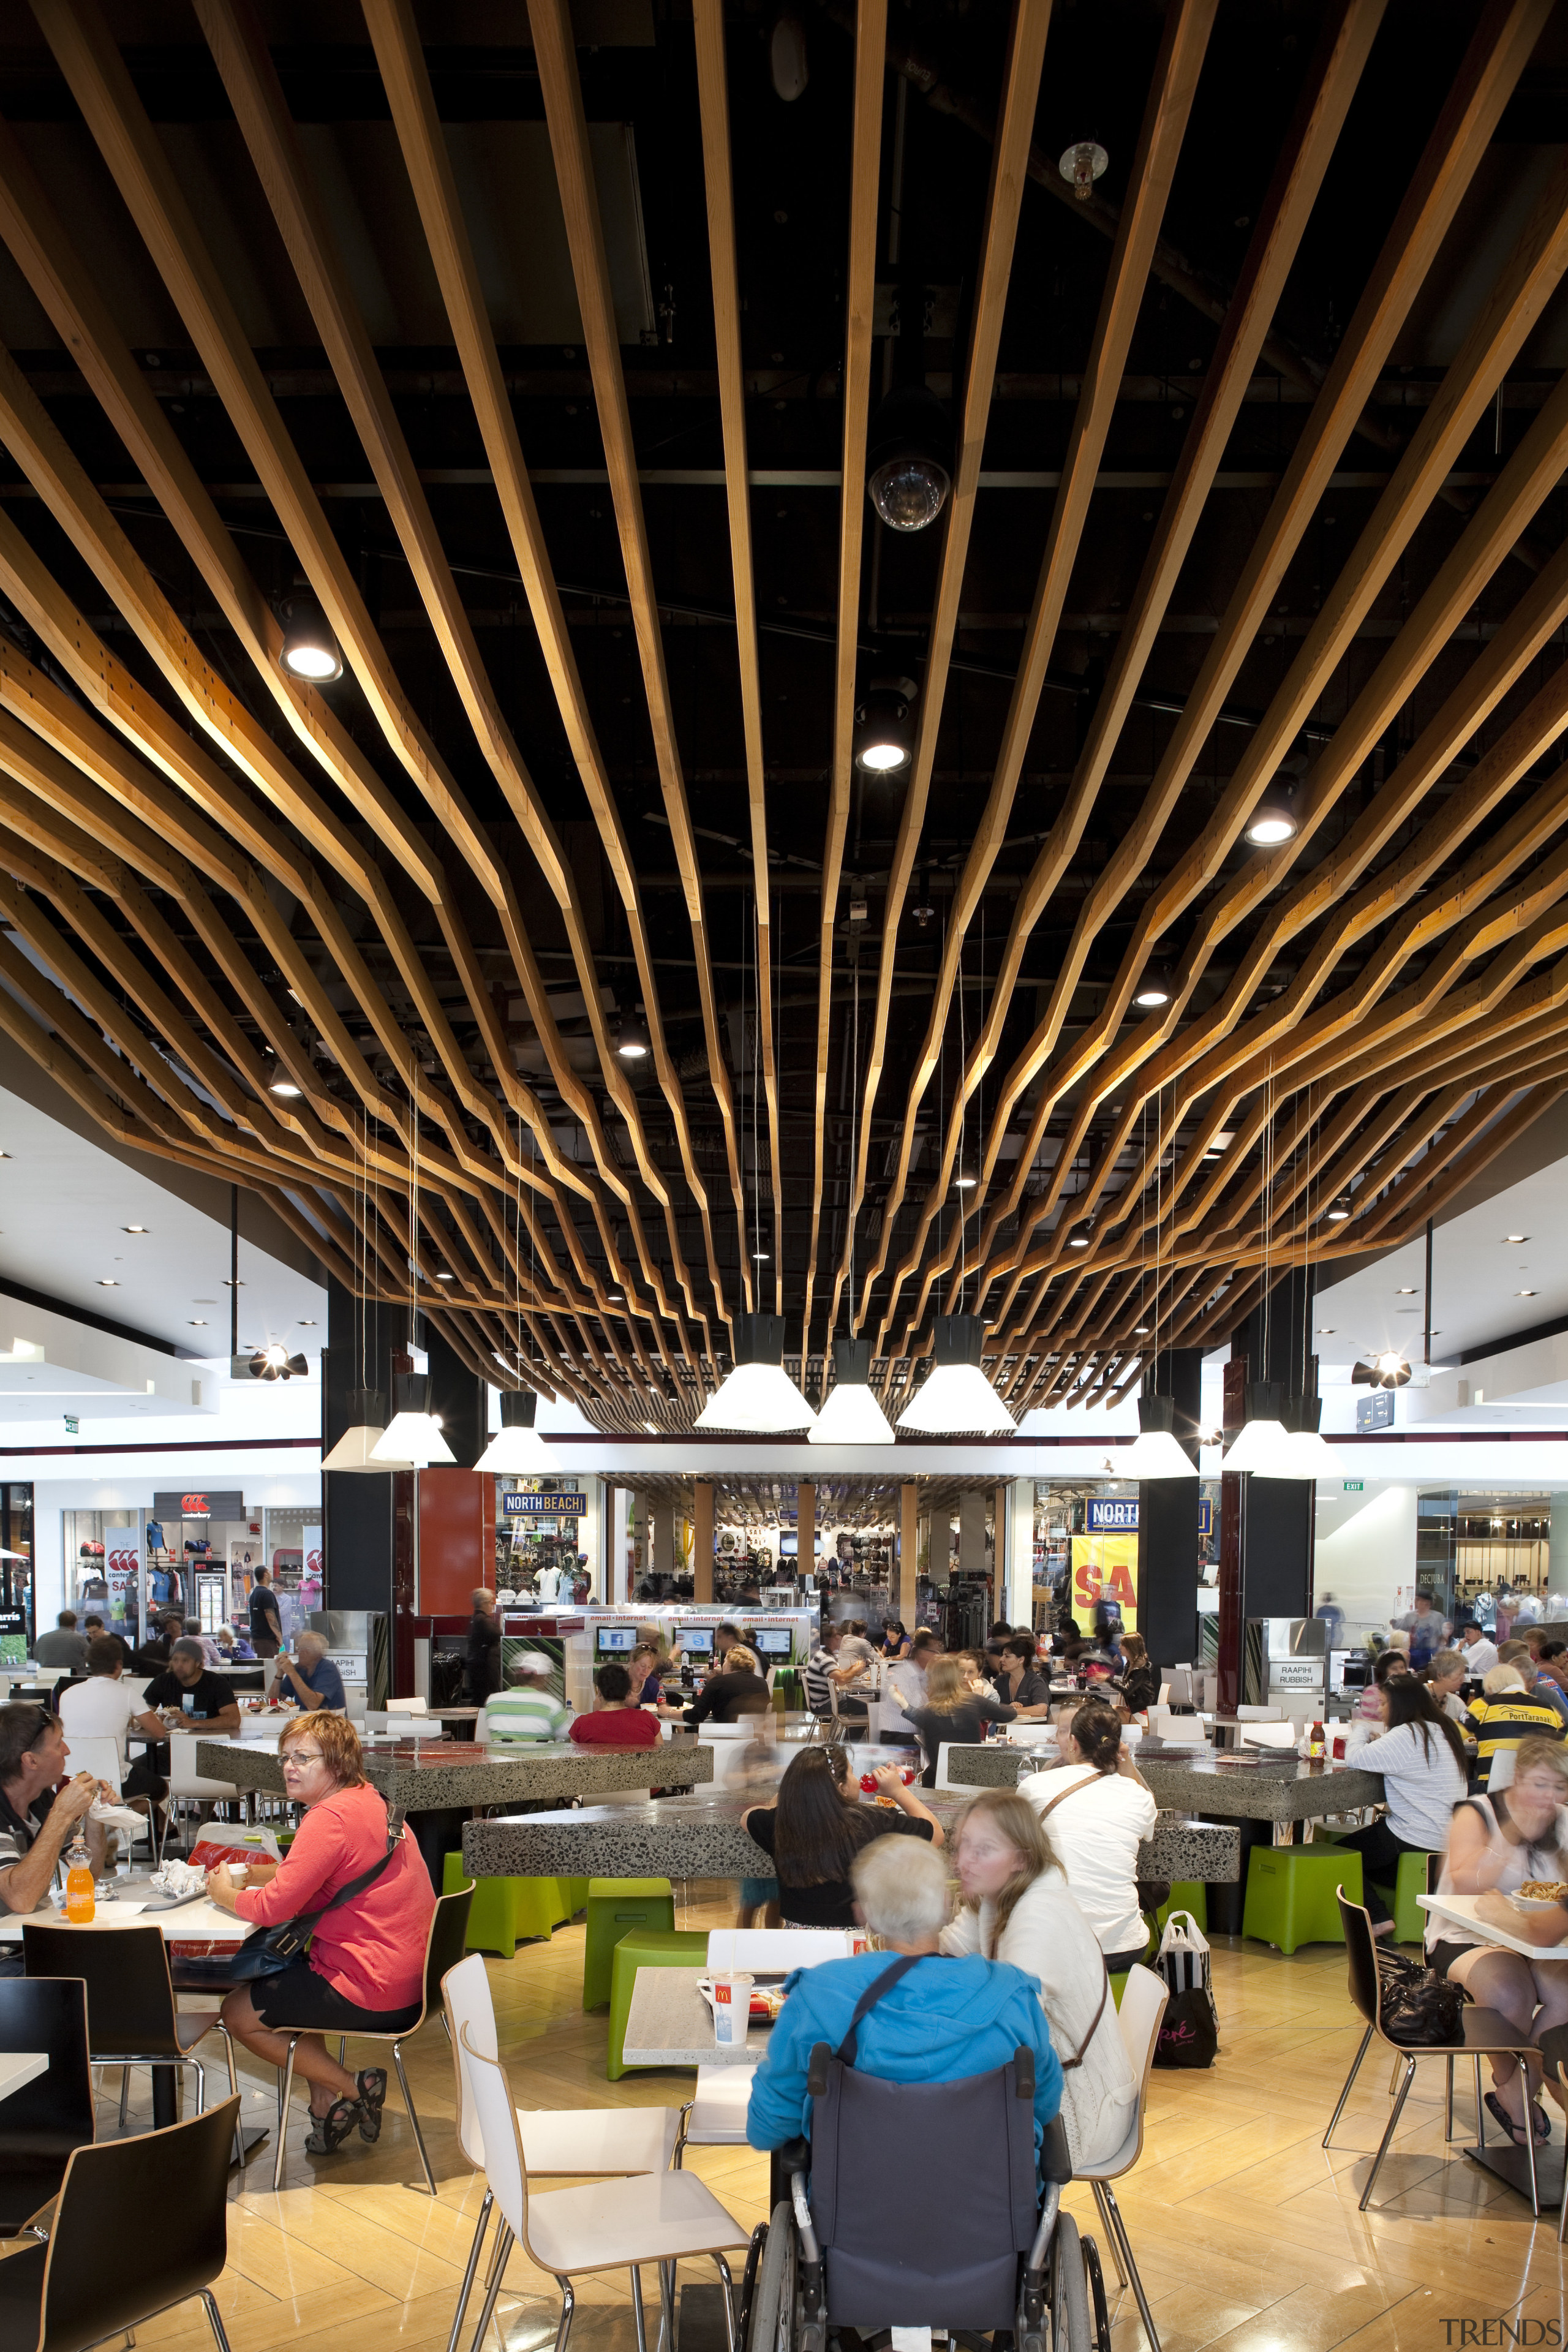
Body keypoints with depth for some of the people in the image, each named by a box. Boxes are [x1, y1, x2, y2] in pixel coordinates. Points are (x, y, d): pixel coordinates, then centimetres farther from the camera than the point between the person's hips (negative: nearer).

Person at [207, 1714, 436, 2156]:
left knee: (238, 2014, 8)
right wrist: (256, 1874, 8)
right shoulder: (368, 1800, 10)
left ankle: (355, 2088, 8)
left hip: (371, 1993, -10)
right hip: (409, 1978, 10)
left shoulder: (330, 1817, -21)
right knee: (282, 1976, 29)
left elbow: (273, 1908, -21)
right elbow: (314, 1874, 23)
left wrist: (225, 1894, -2)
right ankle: (326, 2105, 23)